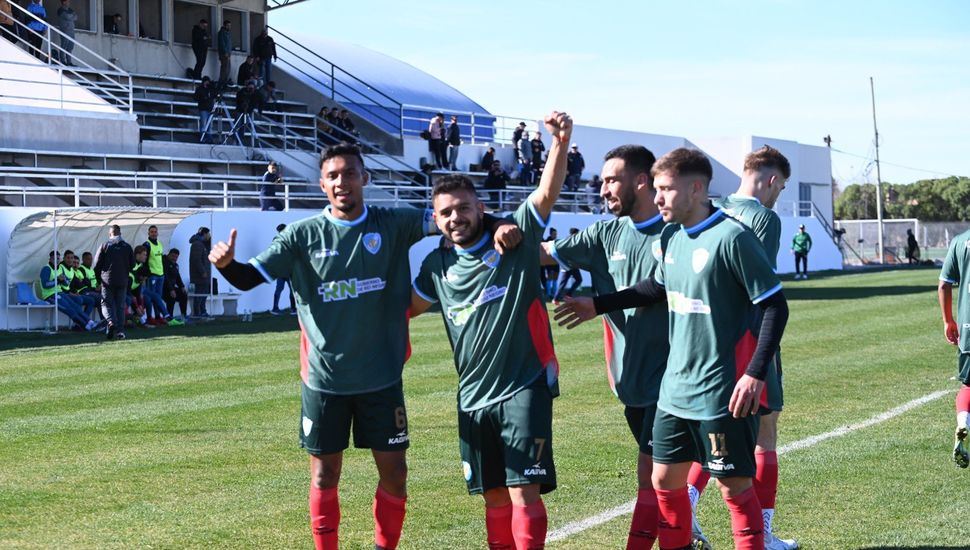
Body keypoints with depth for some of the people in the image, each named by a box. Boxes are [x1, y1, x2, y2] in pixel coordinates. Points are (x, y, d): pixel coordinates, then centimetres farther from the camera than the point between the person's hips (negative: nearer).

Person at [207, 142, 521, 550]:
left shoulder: (393, 225, -3)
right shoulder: (303, 235, -4)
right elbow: (250, 278, -5)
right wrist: (226, 264, -27)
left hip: (382, 376, 1)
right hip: (324, 378, -1)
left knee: (394, 471, 7)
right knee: (325, 473, 7)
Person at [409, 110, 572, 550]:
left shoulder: (514, 239, -5)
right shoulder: (438, 265, 8)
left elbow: (547, 193, -19)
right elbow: (408, 305, 24)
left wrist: (560, 142, -33)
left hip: (525, 388, -5)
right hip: (474, 397, 5)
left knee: (524, 492, -12)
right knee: (494, 498, 12)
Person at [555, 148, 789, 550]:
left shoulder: (731, 238, -17)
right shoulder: (670, 235, 6)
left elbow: (775, 307, -15)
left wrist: (755, 374, -21)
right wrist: (599, 305, 24)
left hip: (722, 392, -8)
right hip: (675, 389, 8)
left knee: (734, 486, 1)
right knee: (665, 480, 13)